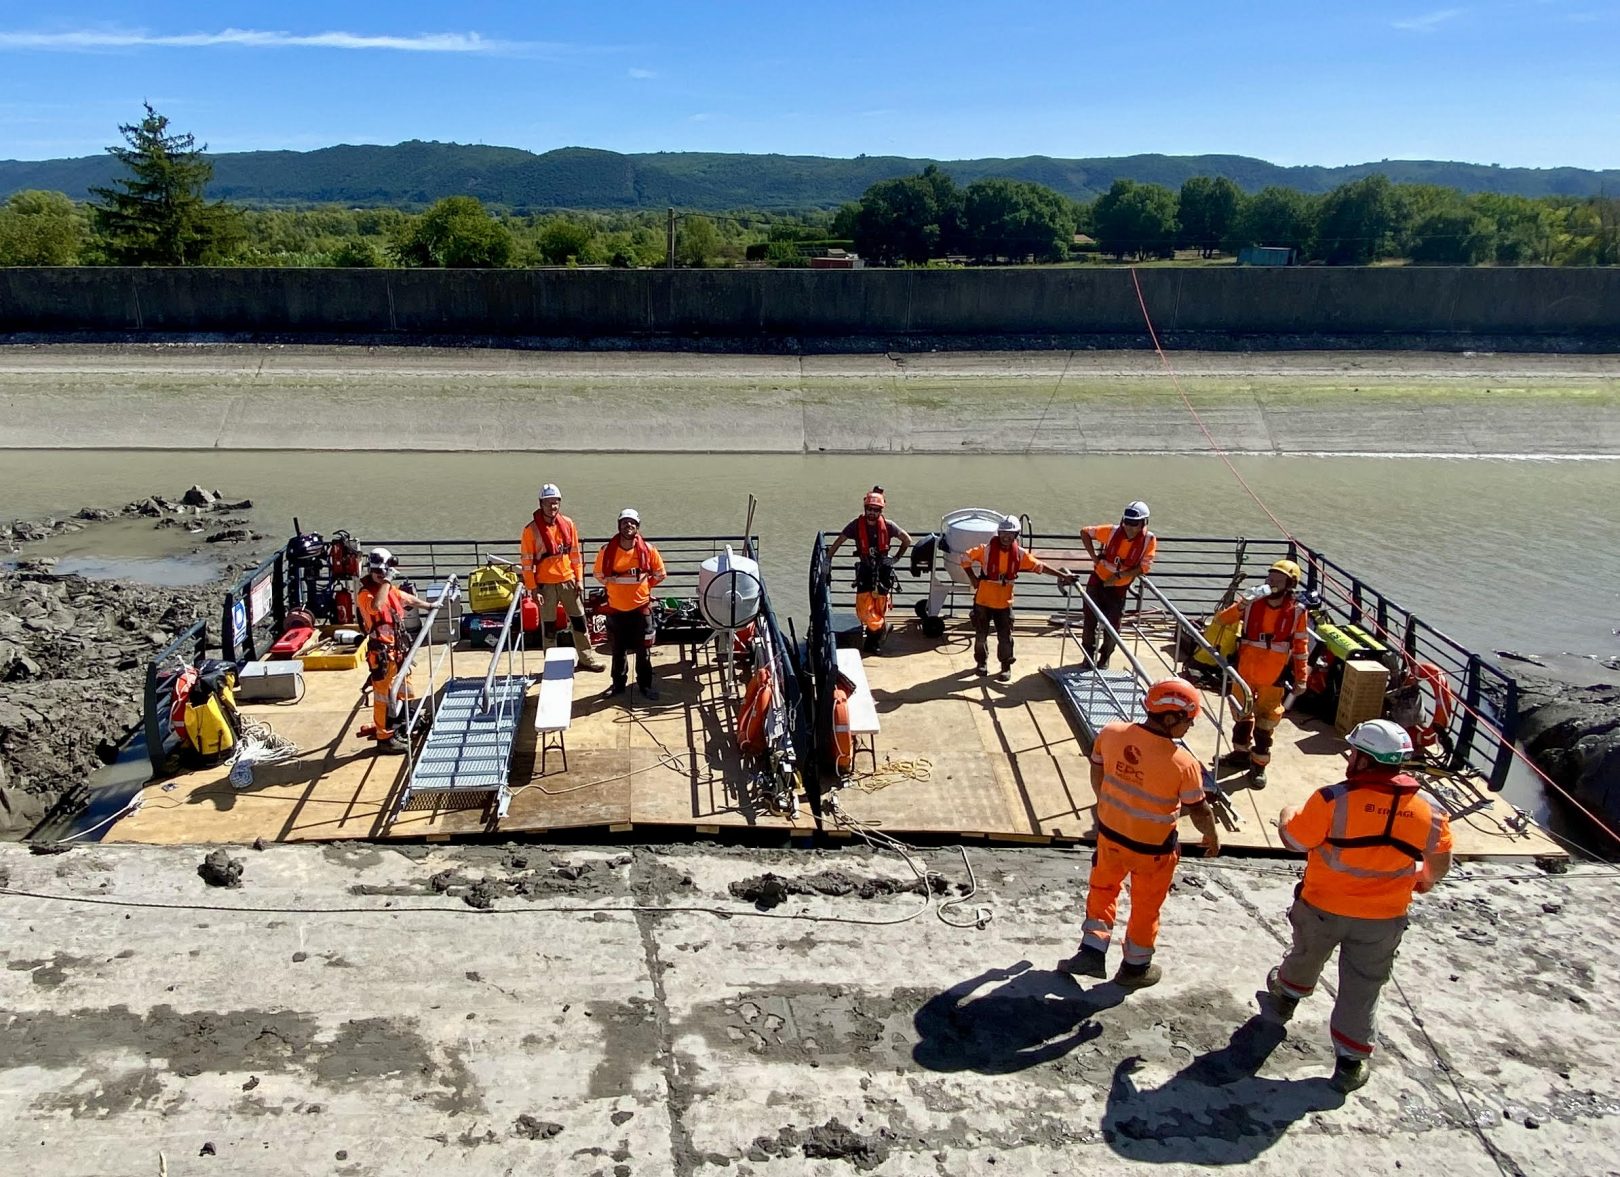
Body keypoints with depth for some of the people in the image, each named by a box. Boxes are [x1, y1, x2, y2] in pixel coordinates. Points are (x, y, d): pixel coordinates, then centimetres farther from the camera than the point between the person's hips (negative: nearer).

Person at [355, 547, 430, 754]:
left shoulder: (391, 590, 10)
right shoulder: (365, 594, -14)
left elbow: (409, 599, 28)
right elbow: (376, 606, -36)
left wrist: (429, 605, 39)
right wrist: (386, 582, -28)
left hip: (397, 648, 9)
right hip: (381, 651, -9)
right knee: (383, 695, -3)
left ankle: (394, 730, 33)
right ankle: (384, 738, 4)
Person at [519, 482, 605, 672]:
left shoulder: (568, 524, 1)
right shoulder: (531, 529, -10)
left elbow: (575, 553, 7)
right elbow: (527, 561, -8)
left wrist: (579, 579, 4)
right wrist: (533, 588, -11)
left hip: (568, 581, 4)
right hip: (545, 584, -4)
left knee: (579, 619, 11)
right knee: (548, 624, 6)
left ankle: (586, 658, 23)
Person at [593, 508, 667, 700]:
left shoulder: (647, 550, -7)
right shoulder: (607, 550, -7)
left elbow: (660, 574, 8)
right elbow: (599, 574, 11)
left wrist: (643, 588, 9)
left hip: (641, 607, -1)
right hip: (616, 608, 1)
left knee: (643, 650, 8)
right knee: (618, 650, 13)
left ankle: (645, 684, 22)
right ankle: (618, 683, 28)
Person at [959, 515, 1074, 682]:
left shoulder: (1019, 554, -4)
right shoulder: (986, 549, -12)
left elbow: (1040, 566, 0)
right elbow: (966, 559, -2)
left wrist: (1062, 575, -3)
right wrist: (973, 578, -3)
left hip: (1004, 602, 1)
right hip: (983, 600, -1)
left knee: (1005, 637, 3)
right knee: (981, 634, 12)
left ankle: (1006, 667, 17)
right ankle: (981, 662, 31)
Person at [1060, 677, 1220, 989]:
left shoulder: (1111, 733, -15)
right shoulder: (1183, 763, -27)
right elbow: (1199, 811, -13)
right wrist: (1212, 836, 8)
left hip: (1110, 833, 3)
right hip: (1153, 848, -3)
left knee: (1103, 888, 27)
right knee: (1146, 906, 19)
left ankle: (1092, 951, 31)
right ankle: (1135, 967, 37)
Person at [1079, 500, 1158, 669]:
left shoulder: (1149, 540, -17)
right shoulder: (1112, 531, -18)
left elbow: (1144, 567, -15)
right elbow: (1085, 532, -6)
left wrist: (1119, 576, -21)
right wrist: (1094, 557, -11)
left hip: (1119, 588, 0)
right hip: (1098, 581, 0)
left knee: (1112, 625, 6)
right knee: (1090, 620, 6)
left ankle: (1105, 657, 29)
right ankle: (1089, 654, 27)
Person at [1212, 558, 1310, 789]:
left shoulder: (1297, 612, -10)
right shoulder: (1252, 604, -8)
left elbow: (1300, 646, -1)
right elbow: (1219, 620, -9)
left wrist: (1301, 677, 1)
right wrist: (1239, 608, -27)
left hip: (1273, 678, -2)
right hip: (1245, 672, 2)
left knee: (1265, 724, 7)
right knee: (1242, 716, 19)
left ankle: (1259, 765, 20)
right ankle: (1241, 753, 38)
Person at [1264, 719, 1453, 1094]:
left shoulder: (1334, 799, -27)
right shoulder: (1428, 810, -13)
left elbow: (1295, 840, -16)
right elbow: (1440, 863, 3)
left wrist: (1287, 815, 6)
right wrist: (1427, 880, 26)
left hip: (1323, 907, -1)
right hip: (1383, 919, 1)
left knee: (1306, 955, 28)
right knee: (1362, 989, 16)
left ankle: (1287, 996, 55)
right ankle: (1350, 1062, 26)